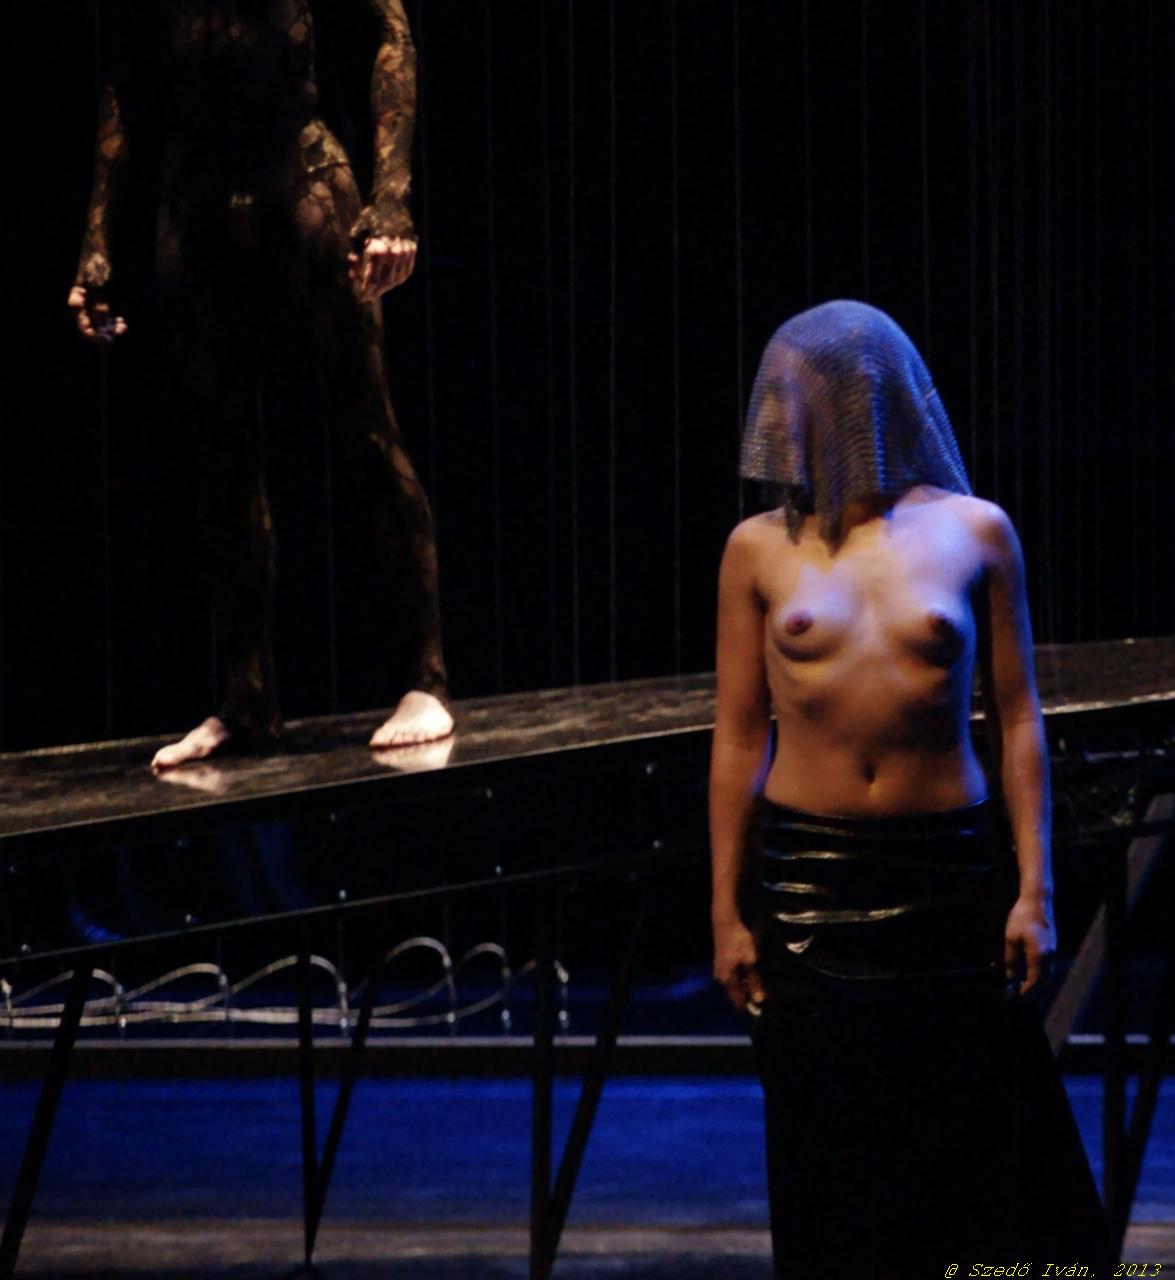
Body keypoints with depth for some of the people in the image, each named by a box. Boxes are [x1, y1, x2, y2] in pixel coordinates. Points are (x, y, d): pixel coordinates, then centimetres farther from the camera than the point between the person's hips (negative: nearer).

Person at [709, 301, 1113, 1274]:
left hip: (945, 868, -1)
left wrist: (1035, 889, -2)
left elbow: (1016, 719, 3)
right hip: (806, 878, 1)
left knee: (960, 1140, 3)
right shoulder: (761, 548, 3)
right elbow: (739, 738, 5)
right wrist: (728, 911, 3)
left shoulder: (973, 533, 1)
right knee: (827, 1159, 6)